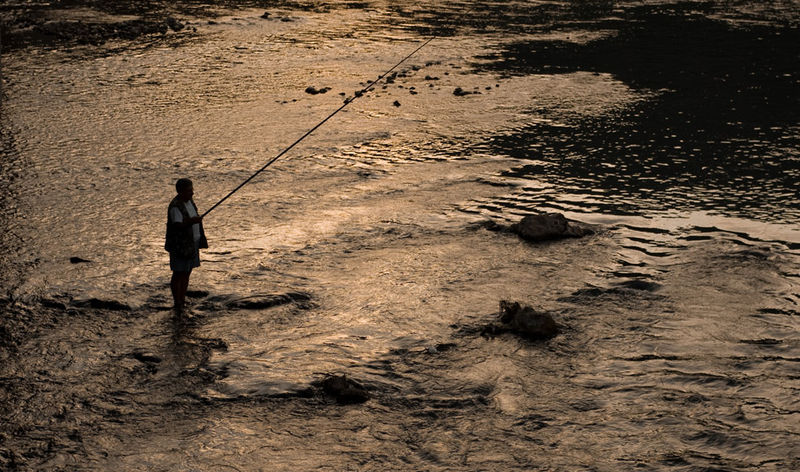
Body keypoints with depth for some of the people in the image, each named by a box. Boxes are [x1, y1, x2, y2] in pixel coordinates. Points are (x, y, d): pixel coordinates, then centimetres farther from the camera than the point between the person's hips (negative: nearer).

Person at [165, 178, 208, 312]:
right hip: (180, 245, -9)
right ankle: (177, 303, 7)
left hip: (192, 244, 9)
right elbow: (178, 225, -28)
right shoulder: (175, 206, -21)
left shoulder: (189, 201, 7)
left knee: (187, 272, 13)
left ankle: (183, 300, 22)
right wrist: (191, 221, -41)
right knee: (178, 274, 0)